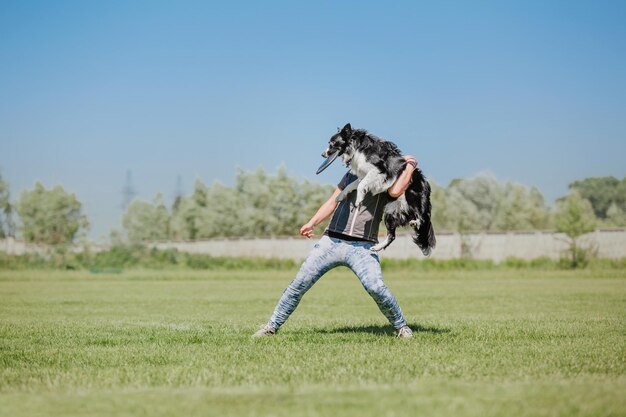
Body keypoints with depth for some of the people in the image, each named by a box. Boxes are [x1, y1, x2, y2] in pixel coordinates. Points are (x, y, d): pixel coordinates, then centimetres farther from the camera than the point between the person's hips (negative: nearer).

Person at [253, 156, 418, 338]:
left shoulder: (389, 180, 5)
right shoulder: (353, 174, 17)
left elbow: (396, 191, -19)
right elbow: (332, 202, 21)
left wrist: (410, 165, -4)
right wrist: (311, 223, 11)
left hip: (363, 247, -3)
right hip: (332, 241, 4)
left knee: (375, 287, -24)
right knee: (300, 282, -1)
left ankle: (401, 327, -3)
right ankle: (272, 326, 12)